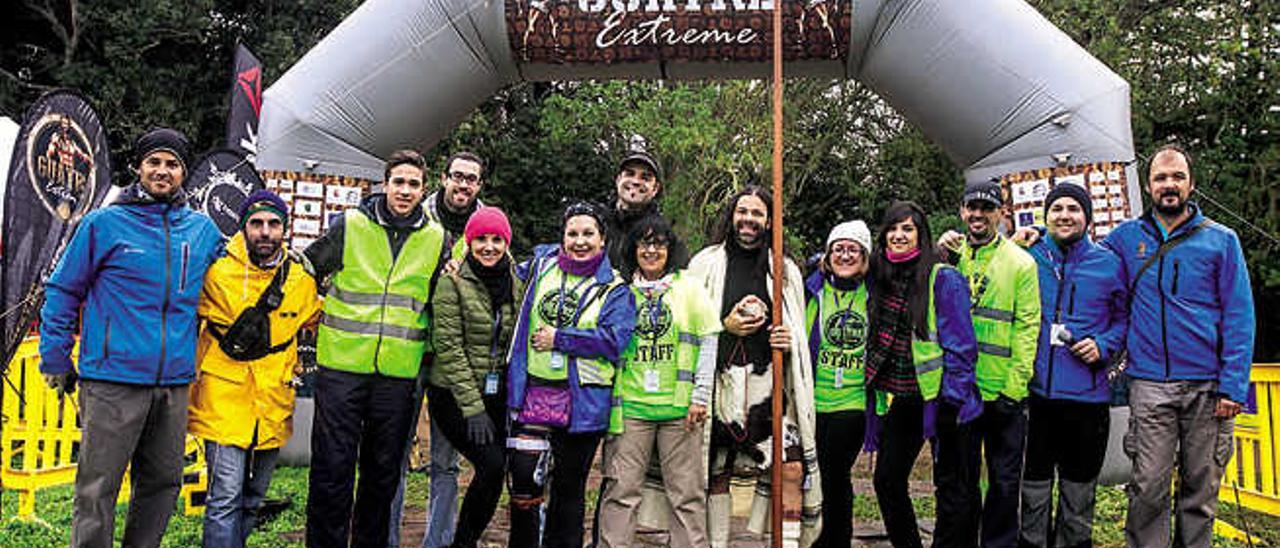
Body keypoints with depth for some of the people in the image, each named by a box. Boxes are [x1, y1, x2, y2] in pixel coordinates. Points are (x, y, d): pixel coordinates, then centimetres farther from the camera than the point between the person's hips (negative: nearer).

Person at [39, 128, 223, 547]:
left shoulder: (203, 229, 10)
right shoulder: (105, 223, -1)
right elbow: (63, 291, 3)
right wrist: (55, 359, 2)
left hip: (174, 382, 4)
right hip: (113, 381, -4)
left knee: (162, 482, 14)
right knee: (97, 488, 0)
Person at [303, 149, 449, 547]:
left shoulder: (437, 239, 7)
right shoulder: (349, 225, 1)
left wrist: (427, 346, 13)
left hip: (399, 371, 2)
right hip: (341, 365, -2)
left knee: (384, 469, 11)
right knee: (332, 466, 0)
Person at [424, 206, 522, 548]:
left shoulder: (516, 286, 8)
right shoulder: (453, 283, -8)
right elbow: (449, 347, -12)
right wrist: (473, 408, -16)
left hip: (497, 398, 5)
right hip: (453, 396, -5)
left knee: (497, 468, -3)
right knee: (492, 464, -18)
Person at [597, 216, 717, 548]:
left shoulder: (689, 289, 7)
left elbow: (708, 342, 5)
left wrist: (700, 396, -2)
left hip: (680, 407, 0)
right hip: (630, 404, 1)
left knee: (687, 490, 4)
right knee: (622, 490, 1)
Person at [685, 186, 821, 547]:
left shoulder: (786, 271, 15)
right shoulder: (706, 263, 7)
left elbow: (799, 331, 22)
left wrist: (789, 341, -1)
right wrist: (724, 327, -8)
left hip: (769, 384, 1)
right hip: (720, 382, -1)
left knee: (792, 468, -11)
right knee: (717, 473, 6)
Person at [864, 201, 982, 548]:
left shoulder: (943, 278, -10)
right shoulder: (879, 278, 7)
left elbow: (959, 341, -12)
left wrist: (952, 397, -15)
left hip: (938, 398, -6)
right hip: (899, 401, 6)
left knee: (950, 486, 6)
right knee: (886, 480, 10)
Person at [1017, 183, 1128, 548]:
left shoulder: (1108, 264, 5)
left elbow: (1125, 316, 12)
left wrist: (1104, 345, -6)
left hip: (1087, 395, 0)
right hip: (1033, 391, 0)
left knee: (1079, 493, 12)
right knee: (1033, 488, 10)